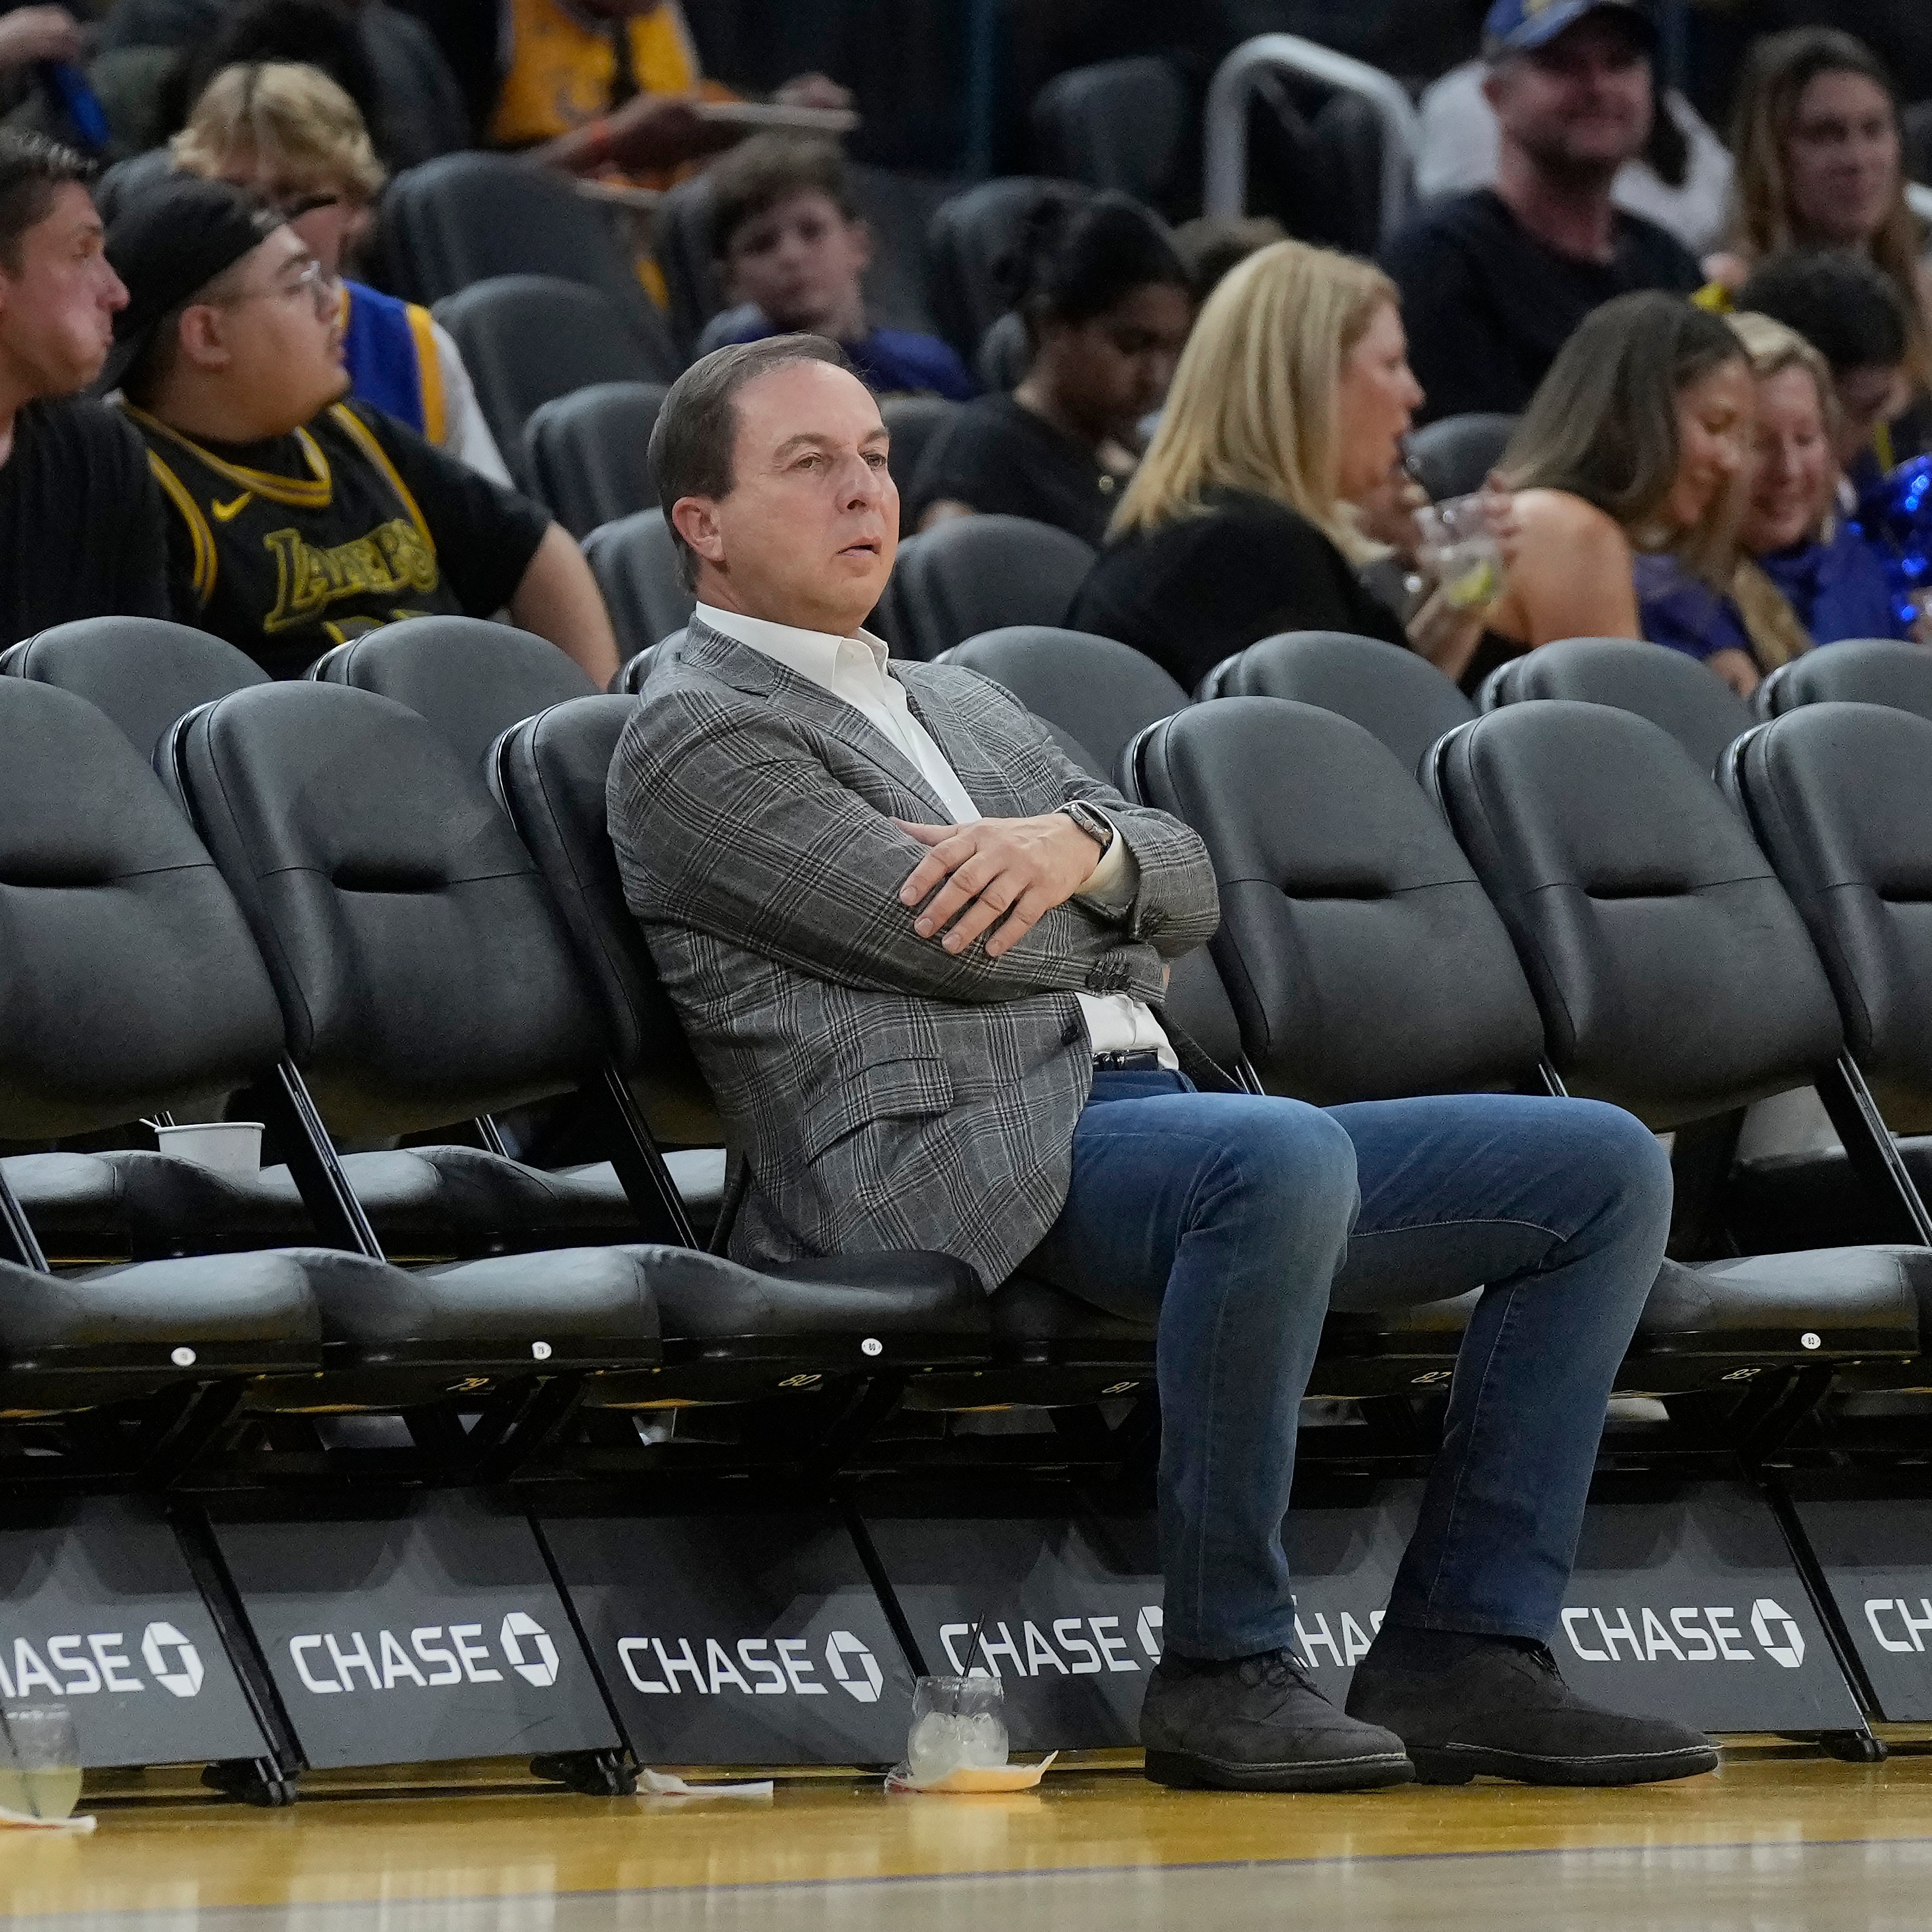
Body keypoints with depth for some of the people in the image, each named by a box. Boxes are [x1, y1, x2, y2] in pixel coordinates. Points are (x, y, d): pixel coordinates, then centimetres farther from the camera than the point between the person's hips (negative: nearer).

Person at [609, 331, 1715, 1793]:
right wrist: (1117, 922, 10)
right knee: (1288, 1153, -39)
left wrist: (1078, 843, -8)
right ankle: (1225, 1671, -29)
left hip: (1151, 1112, 9)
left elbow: (1189, 885, 16)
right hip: (953, 1159, -9)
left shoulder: (960, 703, 29)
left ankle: (1462, 1656, -9)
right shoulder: (695, 738, 3)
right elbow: (945, 935, -9)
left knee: (1608, 1170, -3)